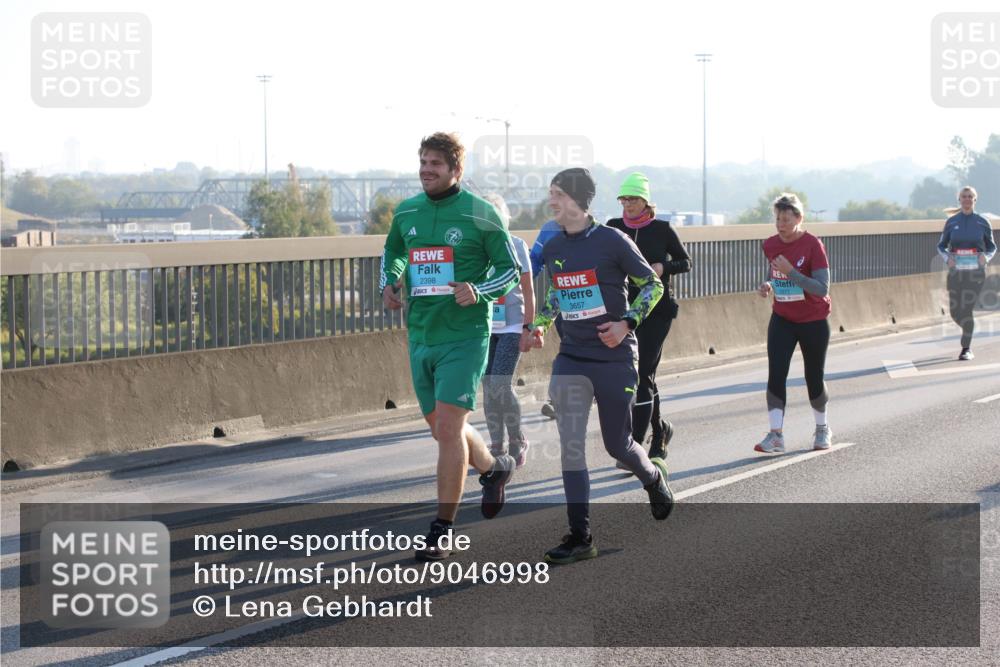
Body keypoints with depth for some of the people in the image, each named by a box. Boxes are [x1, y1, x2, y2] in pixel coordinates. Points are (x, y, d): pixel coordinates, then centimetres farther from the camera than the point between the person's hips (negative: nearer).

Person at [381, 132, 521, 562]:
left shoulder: (479, 214, -7)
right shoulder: (406, 213, 8)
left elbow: (510, 269, -1)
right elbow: (392, 253, 27)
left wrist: (479, 292, -19)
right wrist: (389, 284, 7)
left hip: (465, 336, -6)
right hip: (420, 337, 6)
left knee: (448, 428, -13)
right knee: (442, 429, 16)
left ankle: (442, 530, -6)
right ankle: (494, 468, 45)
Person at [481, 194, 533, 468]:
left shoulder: (516, 245, -2)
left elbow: (528, 291, 1)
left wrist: (529, 327, -3)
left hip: (511, 327, -3)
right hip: (484, 328, 3)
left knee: (501, 386, -13)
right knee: (489, 389, 4)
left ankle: (517, 440, 6)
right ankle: (496, 447, 13)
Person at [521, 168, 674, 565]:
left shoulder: (612, 241, -10)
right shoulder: (552, 249, 5)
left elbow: (652, 284, -3)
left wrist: (627, 322, -14)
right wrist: (539, 324, 7)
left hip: (615, 358, -4)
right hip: (571, 359, 4)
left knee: (618, 445, 7)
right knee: (571, 446, -8)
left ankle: (654, 477, 43)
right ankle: (580, 537, -6)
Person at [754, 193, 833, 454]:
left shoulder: (812, 245, -17)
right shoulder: (770, 245, -1)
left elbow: (822, 289, -22)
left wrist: (791, 271, -31)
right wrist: (767, 285, -5)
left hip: (813, 322, -4)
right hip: (782, 320, 4)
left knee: (814, 378, 8)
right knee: (775, 374, -12)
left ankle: (822, 429, 30)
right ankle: (776, 435, -13)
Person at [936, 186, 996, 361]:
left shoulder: (982, 222, 2)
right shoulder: (951, 222, 5)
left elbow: (992, 248, 11)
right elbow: (941, 246, 11)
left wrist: (986, 257, -11)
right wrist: (947, 258, -10)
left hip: (975, 272, -2)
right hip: (955, 272, 2)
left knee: (966, 311, -12)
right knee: (955, 312, 4)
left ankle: (966, 349, -4)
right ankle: (969, 329, 37)